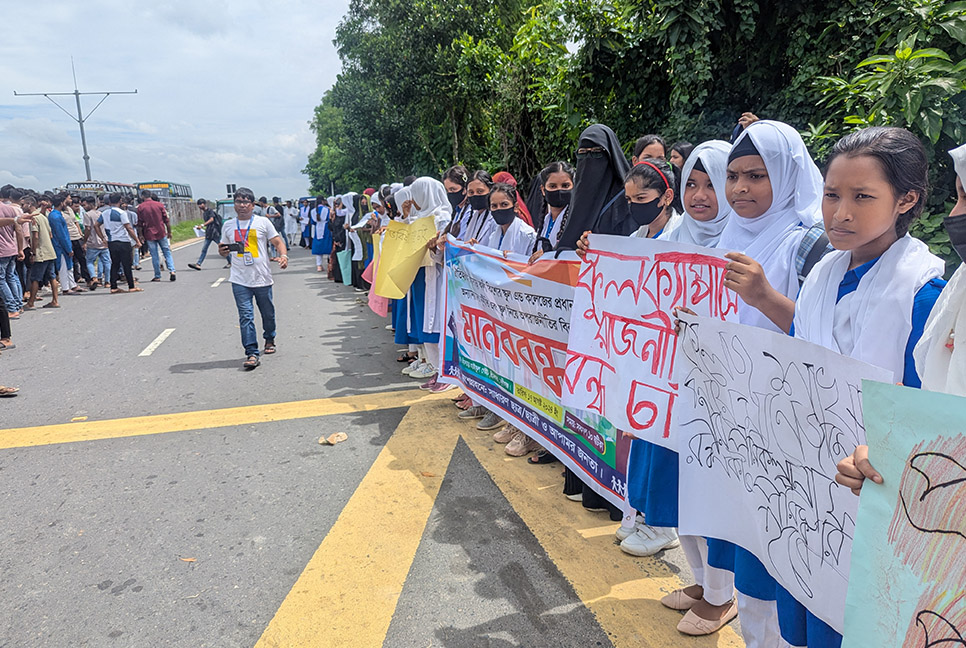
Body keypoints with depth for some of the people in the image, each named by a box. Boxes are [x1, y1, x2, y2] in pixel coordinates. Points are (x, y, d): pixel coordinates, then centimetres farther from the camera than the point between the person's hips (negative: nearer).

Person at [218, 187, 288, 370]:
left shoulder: (263, 222, 2)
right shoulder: (228, 226, 9)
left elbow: (277, 242, 0)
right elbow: (225, 250, 18)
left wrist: (283, 255, -20)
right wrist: (222, 251, -7)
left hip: (262, 279, -1)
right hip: (240, 280, 1)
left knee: (268, 313, 13)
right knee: (245, 316, -7)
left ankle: (269, 340, 39)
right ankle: (252, 354, -7)